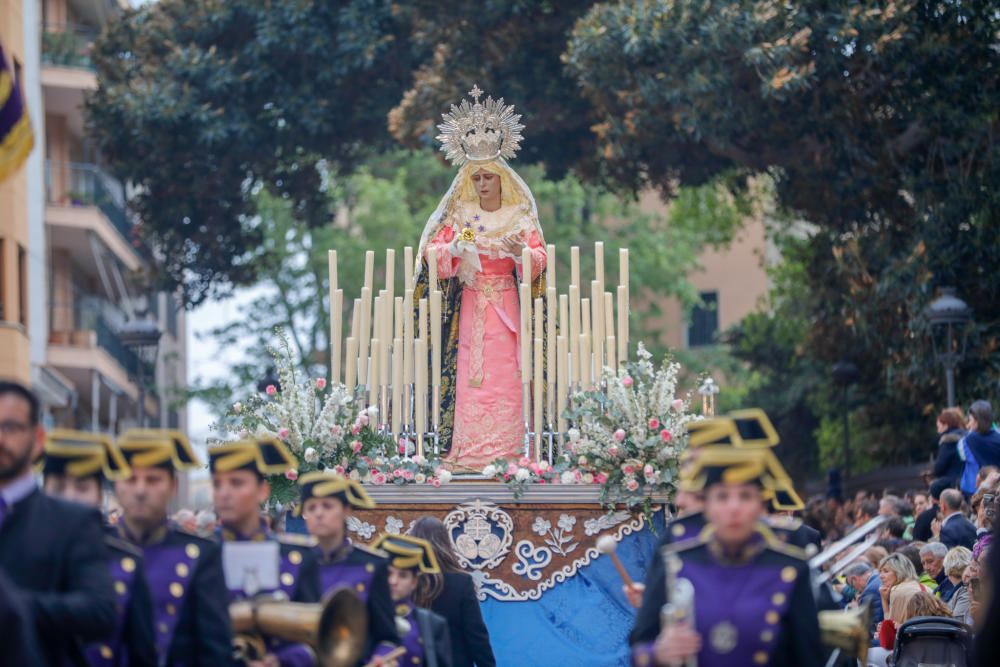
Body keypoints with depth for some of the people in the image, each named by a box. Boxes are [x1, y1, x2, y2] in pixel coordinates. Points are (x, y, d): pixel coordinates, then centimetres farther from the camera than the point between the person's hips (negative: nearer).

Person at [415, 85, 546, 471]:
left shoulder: (519, 216, 3)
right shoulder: (458, 215, 7)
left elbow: (539, 257, -3)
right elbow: (432, 251, 1)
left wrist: (521, 252, -25)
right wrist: (454, 250, -20)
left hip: (505, 306, -1)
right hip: (470, 305, 1)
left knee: (504, 374, -5)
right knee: (470, 374, -5)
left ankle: (503, 450, -5)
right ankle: (468, 451, -6)